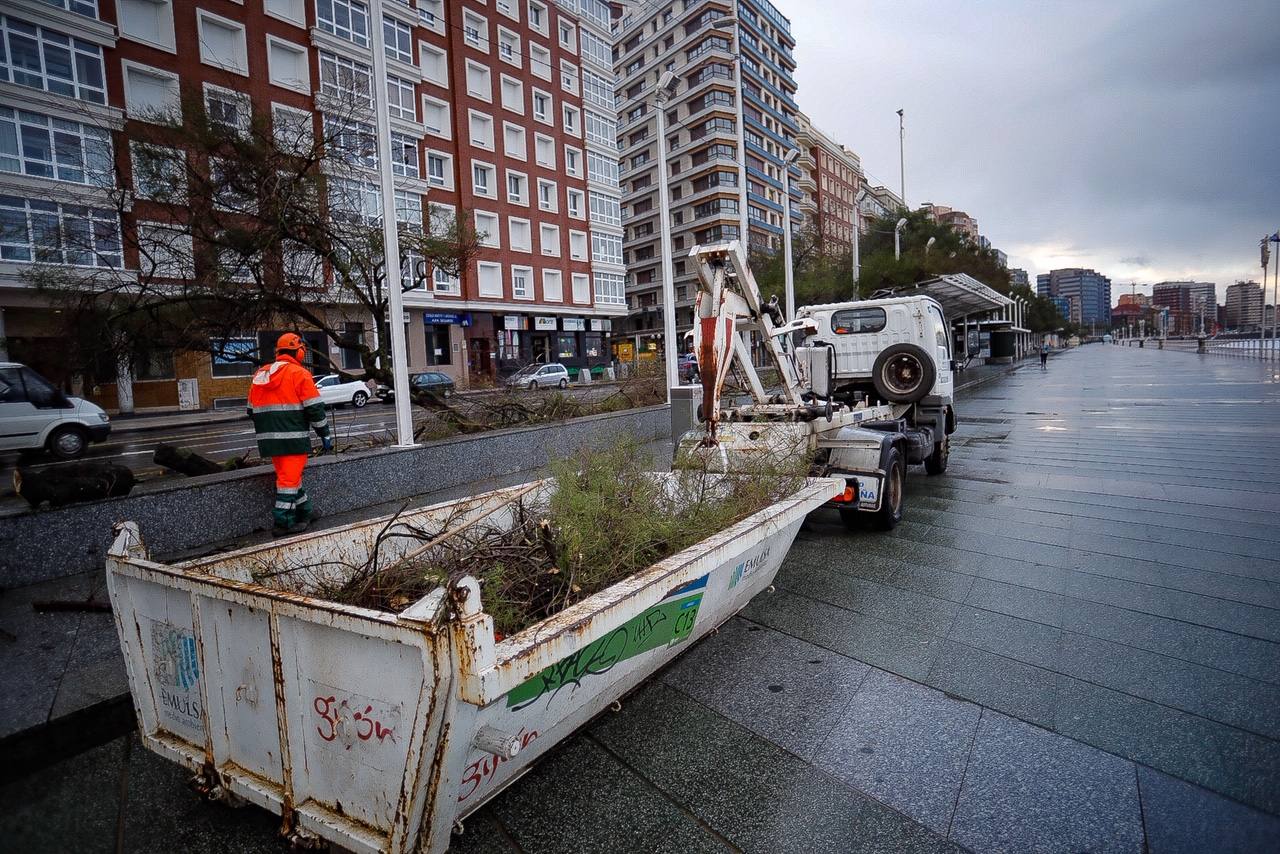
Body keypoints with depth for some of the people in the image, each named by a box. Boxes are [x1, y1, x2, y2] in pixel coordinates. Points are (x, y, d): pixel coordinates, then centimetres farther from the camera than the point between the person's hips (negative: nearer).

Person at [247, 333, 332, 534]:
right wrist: (325, 434, -3)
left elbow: (253, 410, 21)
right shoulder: (300, 374, -7)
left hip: (269, 439, 7)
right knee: (289, 477, -4)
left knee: (287, 474, 17)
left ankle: (303, 512, 27)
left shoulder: (259, 375, 15)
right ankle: (283, 521, -4)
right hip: (293, 438, -7)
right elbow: (314, 408, -10)